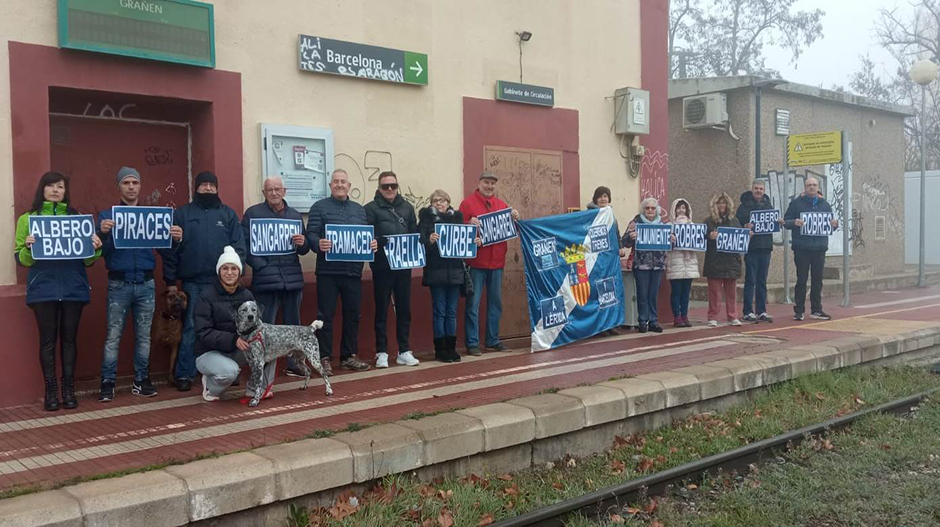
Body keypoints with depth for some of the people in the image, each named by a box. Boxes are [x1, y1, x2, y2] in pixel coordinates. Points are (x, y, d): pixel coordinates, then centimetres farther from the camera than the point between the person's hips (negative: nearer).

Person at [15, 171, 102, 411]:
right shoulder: (27, 218, 7)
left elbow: (87, 259, 10)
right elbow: (22, 259, 3)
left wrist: (96, 248, -11)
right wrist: (28, 248, -18)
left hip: (73, 288, 1)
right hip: (43, 289, -1)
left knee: (69, 338, 5)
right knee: (48, 340, 1)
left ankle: (69, 390, 11)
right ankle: (51, 391, 7)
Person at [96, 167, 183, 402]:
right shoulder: (107, 215, 4)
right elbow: (100, 250, -6)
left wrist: (176, 239, -16)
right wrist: (103, 233, -27)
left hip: (146, 283, 2)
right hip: (119, 284, -2)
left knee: (143, 335, 7)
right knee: (113, 336, -2)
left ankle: (141, 380, 16)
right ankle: (107, 383, 4)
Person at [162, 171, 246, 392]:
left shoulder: (228, 214, 10)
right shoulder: (182, 214, 7)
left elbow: (240, 247, 5)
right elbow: (170, 250, 4)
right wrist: (170, 281, -1)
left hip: (222, 283, 1)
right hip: (192, 283, -1)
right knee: (190, 329, 0)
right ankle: (184, 374, 6)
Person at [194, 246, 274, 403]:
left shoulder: (246, 295, 3)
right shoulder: (206, 296, -13)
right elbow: (204, 333, -19)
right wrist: (233, 340, -32)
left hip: (237, 351, 5)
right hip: (208, 353, -5)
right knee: (229, 371, -36)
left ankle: (255, 389, -7)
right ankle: (210, 385, 0)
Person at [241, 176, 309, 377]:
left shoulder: (295, 215, 16)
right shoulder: (253, 213, 3)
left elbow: (304, 249, 17)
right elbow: (244, 243, -6)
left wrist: (303, 243, -5)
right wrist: (258, 264, -15)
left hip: (293, 279, 4)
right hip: (266, 281, -4)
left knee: (293, 325, 10)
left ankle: (294, 365, 20)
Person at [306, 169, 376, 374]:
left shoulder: (359, 210, 17)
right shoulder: (319, 207, 3)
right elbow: (311, 234, -6)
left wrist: (373, 244, -6)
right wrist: (318, 243, -27)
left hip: (353, 271, 5)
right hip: (328, 271, -4)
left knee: (352, 315, 10)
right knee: (325, 315, -1)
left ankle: (349, 356, 20)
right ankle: (324, 358, 6)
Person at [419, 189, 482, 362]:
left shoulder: (457, 217, 12)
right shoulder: (426, 219, 0)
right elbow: (420, 241, -12)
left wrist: (476, 242, -7)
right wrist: (429, 240, -33)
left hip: (455, 272, 4)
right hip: (436, 272, -4)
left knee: (452, 311, 9)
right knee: (439, 311, 1)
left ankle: (451, 348, 16)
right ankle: (440, 349, 7)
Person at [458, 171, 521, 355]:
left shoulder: (501, 204, 14)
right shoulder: (468, 203, -2)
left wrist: (515, 219, -3)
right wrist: (470, 224, -26)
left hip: (497, 261, 6)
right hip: (476, 262, -6)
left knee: (496, 303, 12)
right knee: (473, 303, -4)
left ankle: (493, 340, 21)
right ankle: (472, 343, 1)